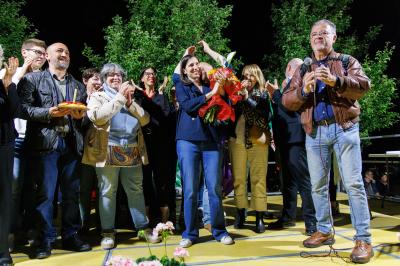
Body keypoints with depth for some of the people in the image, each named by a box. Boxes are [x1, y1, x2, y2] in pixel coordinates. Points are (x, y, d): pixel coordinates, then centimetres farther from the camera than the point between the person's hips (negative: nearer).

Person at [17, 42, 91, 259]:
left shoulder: (78, 86, 19)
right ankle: (45, 240, 11)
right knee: (45, 193, -1)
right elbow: (23, 109, -4)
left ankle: (70, 236, 19)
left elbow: (85, 113, 17)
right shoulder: (32, 79, 6)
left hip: (71, 144, 4)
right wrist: (49, 113, -16)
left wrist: (81, 114, -5)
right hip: (45, 143, -4)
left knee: (72, 193, 8)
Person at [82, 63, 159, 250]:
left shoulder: (130, 96, 19)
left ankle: (143, 227, 17)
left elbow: (145, 119, 7)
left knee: (136, 190, 8)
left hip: (132, 151, 3)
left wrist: (130, 102, -5)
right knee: (107, 192, 1)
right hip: (108, 151, -3)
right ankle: (108, 232, 12)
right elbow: (97, 117, -14)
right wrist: (120, 97, -12)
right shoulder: (97, 96, 8)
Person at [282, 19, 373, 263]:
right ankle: (325, 231, 23)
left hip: (344, 129, -3)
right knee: (318, 185, 8)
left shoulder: (348, 61, 9)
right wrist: (303, 91, -14)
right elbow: (287, 101, 6)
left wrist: (337, 81, -27)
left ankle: (364, 239, 1)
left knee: (353, 184, -5)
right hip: (315, 133, 3)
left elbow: (364, 85, -10)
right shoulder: (303, 68, 16)